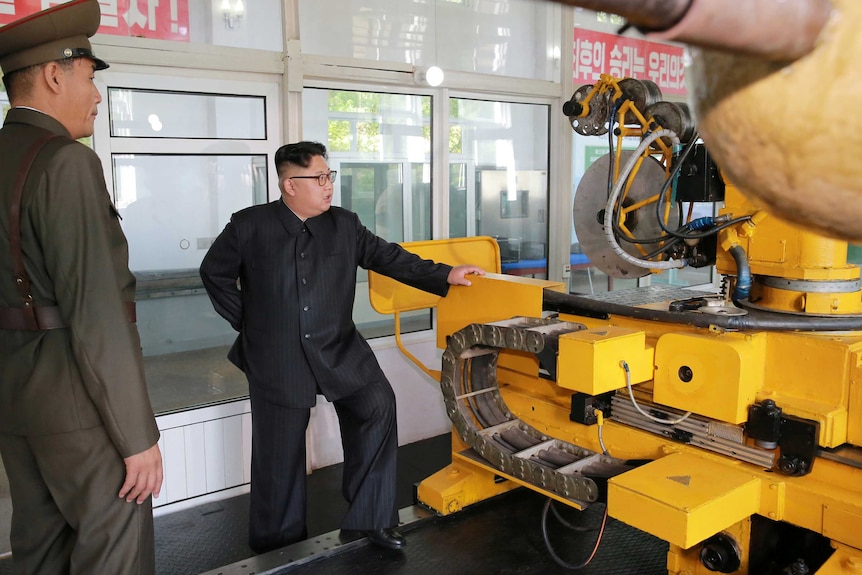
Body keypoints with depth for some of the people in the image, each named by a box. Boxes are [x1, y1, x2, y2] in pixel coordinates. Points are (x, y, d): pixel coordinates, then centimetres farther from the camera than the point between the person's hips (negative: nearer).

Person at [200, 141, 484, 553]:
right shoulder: (248, 226, -4)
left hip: (339, 349, 2)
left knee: (378, 404, -16)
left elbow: (388, 256, 1)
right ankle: (277, 544, 31)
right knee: (279, 455, 8)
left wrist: (445, 275, -7)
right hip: (277, 359, -2)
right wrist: (246, 321, 2)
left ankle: (368, 519, 1)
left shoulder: (345, 225, 2)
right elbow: (214, 273, 8)